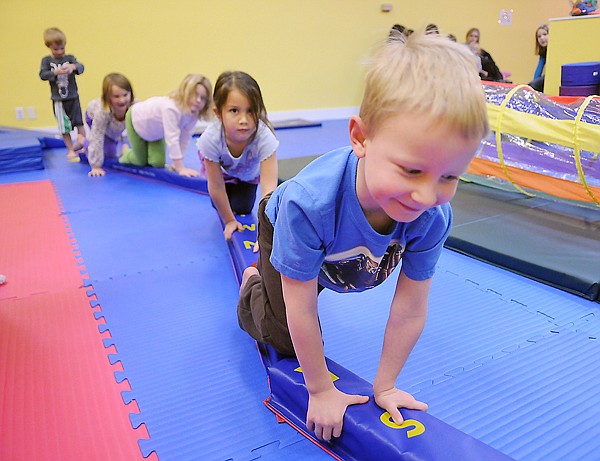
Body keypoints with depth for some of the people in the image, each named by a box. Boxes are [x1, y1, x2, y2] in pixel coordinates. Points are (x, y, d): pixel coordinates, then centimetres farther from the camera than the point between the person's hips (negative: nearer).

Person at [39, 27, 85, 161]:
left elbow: (81, 67, -14)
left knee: (79, 122, -2)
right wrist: (55, 72, -27)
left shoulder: (70, 58, 3)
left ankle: (82, 142, 9)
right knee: (64, 127, 4)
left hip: (73, 97, 0)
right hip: (58, 100, 0)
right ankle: (70, 150, 11)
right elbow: (42, 75, -10)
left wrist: (74, 66, -36)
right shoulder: (47, 60, 2)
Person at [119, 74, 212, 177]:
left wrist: (177, 164, -20)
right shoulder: (171, 108, -47)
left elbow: (184, 139, -20)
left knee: (158, 163, -2)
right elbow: (172, 139, -50)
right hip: (136, 120, -5)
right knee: (141, 162, 8)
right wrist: (180, 168, -52)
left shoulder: (194, 112, -25)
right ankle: (125, 153, 41)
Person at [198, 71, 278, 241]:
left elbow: (269, 189, -48)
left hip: (249, 170, 0)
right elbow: (216, 187, -28)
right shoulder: (211, 138, -42)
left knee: (244, 208, -2)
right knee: (220, 206, -6)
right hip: (220, 167, 0)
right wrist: (229, 221, -18)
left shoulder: (264, 138, -45)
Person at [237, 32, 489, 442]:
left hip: (337, 263, 4)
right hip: (283, 232, -3)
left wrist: (384, 386, -14)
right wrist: (321, 391, -22)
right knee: (286, 341, 6)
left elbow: (409, 312, -26)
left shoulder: (434, 218, -39)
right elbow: (301, 311, -35)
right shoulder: (308, 201, -49)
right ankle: (254, 286, 32)